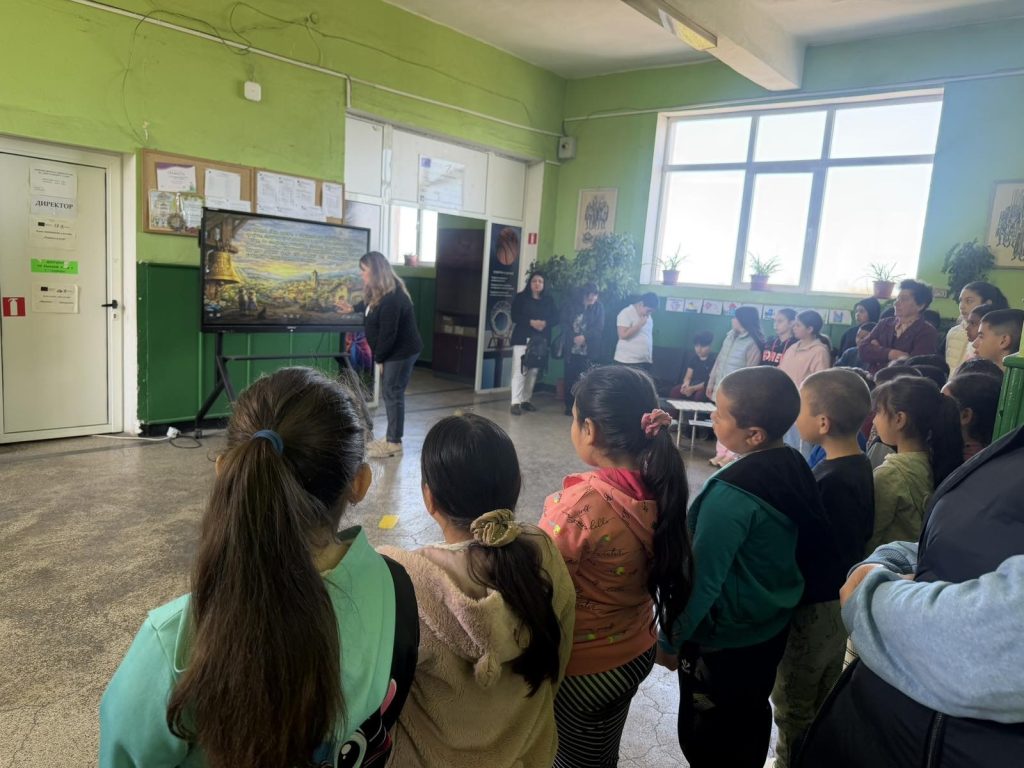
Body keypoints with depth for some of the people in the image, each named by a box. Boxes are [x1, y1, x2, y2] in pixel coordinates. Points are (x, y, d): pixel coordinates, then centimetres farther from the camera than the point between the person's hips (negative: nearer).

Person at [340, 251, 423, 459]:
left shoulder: (392, 299, -27)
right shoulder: (380, 292, 6)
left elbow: (388, 335, -25)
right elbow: (370, 303, 32)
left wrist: (379, 358, -14)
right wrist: (353, 308, 41)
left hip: (401, 352, -10)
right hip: (392, 351, 10)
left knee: (393, 395, -3)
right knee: (389, 394, 15)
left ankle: (394, 443, 7)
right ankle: (391, 438, 26)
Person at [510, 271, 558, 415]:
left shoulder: (549, 300, 14)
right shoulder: (520, 297, 3)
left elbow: (555, 317, 6)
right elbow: (515, 316, -7)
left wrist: (545, 323, -14)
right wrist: (531, 322, -19)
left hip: (541, 340, 4)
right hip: (522, 338, -4)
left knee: (534, 371, 5)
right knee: (519, 370, -9)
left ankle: (526, 400, 15)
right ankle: (516, 402, -9)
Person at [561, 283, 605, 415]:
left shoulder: (599, 307, 5)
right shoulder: (573, 306, 7)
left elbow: (599, 327, -4)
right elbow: (564, 324, 3)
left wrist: (584, 336, -18)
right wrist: (573, 337, -13)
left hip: (589, 351, -1)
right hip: (572, 349, 1)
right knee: (570, 378, 3)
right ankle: (569, 406, 15)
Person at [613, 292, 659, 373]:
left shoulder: (647, 316, 13)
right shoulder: (626, 313, -11)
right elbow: (623, 335, -20)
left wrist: (651, 357, 16)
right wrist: (640, 324, -17)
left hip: (645, 361, 7)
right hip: (628, 361, -7)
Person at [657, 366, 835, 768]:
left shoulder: (732, 493, -31)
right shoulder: (795, 466, -7)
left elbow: (702, 579, -24)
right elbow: (815, 550, 7)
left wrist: (670, 639, -11)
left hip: (722, 640, -7)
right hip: (773, 626, 8)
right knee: (750, 720, 26)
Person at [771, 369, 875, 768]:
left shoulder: (832, 482, -29)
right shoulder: (858, 466, 0)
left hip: (813, 607, -9)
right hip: (837, 601, 9)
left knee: (794, 703, 11)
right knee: (821, 700, 25)